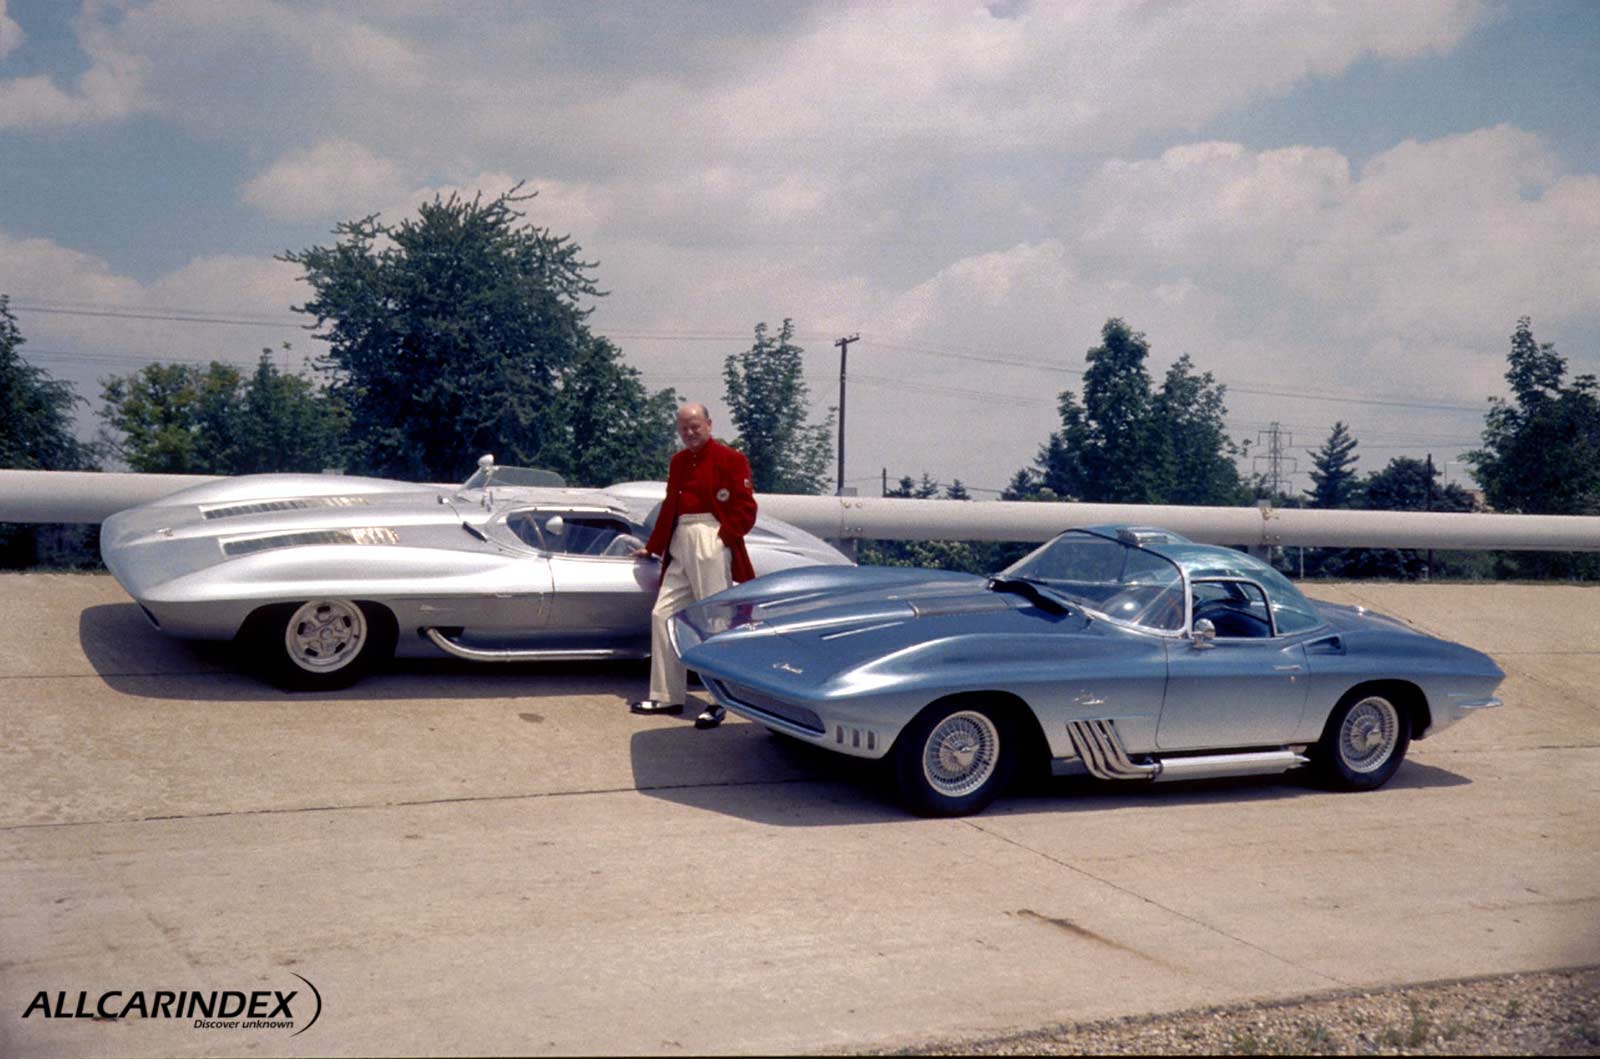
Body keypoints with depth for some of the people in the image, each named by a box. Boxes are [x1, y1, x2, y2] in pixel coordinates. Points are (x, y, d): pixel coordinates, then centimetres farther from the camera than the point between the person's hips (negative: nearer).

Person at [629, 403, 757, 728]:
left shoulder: (730, 459, -2)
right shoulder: (678, 462, 20)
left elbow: (745, 509, -6)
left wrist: (723, 535, -17)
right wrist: (652, 547, 27)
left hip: (711, 545, -8)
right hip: (680, 546, 8)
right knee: (663, 615, 5)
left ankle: (719, 702, -3)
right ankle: (668, 697, 12)